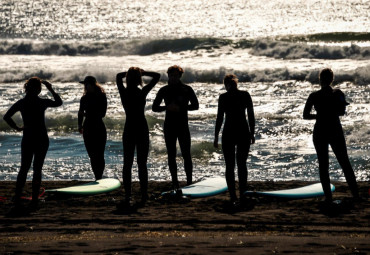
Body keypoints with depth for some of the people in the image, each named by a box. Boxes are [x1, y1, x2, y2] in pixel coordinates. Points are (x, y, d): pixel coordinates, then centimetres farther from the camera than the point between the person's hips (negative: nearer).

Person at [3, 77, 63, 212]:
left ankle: (17, 199, -4)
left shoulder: (21, 103, -3)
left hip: (27, 139, 2)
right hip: (41, 140, -2)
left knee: (23, 169, 7)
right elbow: (59, 102, 10)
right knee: (37, 169, 7)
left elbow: (6, 117, -7)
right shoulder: (42, 102, -8)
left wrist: (17, 127, 3)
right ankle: (34, 200, 6)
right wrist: (51, 89, 14)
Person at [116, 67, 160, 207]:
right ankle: (144, 196, 8)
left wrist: (130, 72, 11)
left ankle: (127, 197, -6)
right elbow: (157, 76, -1)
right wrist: (142, 72, 2)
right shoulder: (142, 92, -10)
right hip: (142, 129, -2)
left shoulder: (123, 92, -2)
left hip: (128, 130, 2)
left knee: (127, 164, 2)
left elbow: (119, 76, 18)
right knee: (142, 164, 5)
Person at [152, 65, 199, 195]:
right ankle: (175, 185, 9)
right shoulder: (164, 90, 3)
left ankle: (189, 183, 0)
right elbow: (154, 107, 4)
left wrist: (181, 107, -17)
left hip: (183, 126, -1)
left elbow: (195, 106, -2)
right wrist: (167, 107, -16)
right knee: (171, 156, 2)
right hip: (169, 127, 1)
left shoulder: (187, 89, 0)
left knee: (186, 155, -8)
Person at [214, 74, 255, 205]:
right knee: (242, 165, 13)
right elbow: (251, 116, 2)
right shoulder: (245, 95, 0)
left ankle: (233, 197, 0)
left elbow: (219, 118, -6)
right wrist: (252, 133, 11)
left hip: (228, 134, -2)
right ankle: (243, 195, 12)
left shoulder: (223, 97, -6)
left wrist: (216, 137, 0)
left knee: (229, 166, 6)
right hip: (244, 133, 2)